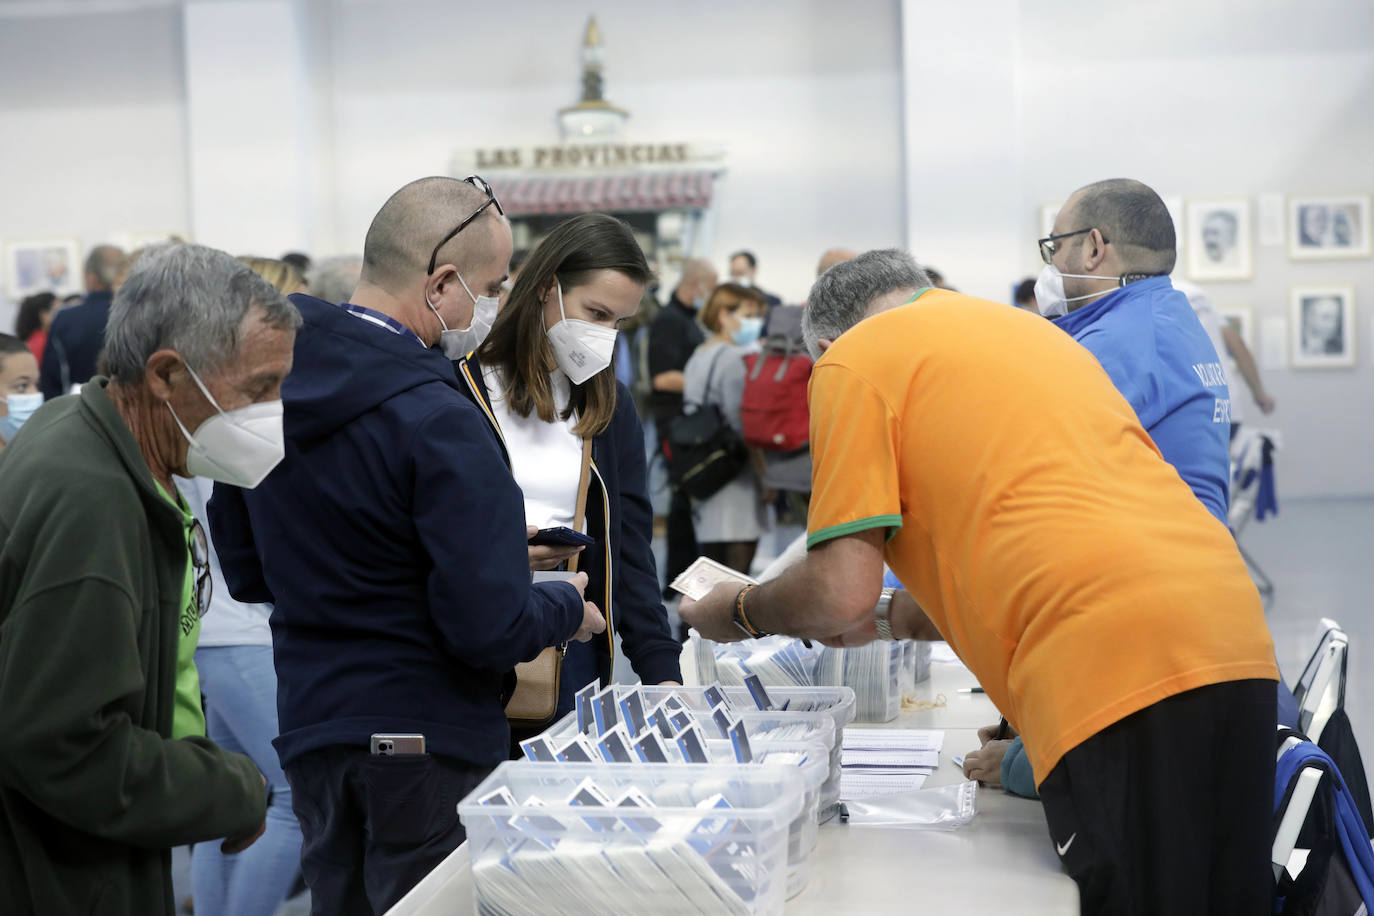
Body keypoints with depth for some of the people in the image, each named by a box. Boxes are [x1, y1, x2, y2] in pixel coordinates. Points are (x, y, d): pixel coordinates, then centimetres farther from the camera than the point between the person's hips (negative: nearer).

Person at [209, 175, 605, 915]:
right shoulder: (438, 422, -22)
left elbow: (245, 572, 11)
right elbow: (491, 628, -22)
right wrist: (569, 607, -2)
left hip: (309, 727, 7)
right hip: (427, 741, -7)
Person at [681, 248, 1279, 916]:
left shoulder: (852, 359, 6)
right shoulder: (1031, 329, 30)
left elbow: (841, 591, -2)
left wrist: (741, 612, 19)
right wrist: (890, 618, 44)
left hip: (1118, 673, -8)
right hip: (1241, 642, 8)